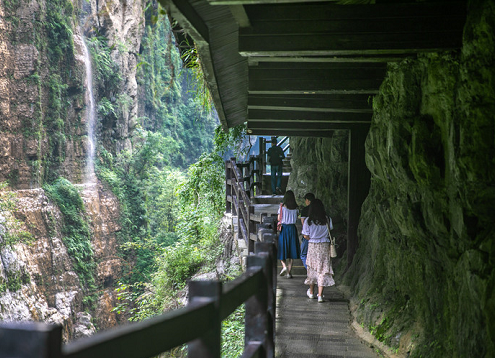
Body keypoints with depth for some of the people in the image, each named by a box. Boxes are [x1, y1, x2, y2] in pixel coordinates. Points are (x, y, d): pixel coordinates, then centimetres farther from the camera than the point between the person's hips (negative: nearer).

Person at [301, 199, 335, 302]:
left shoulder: (308, 221, -7)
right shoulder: (327, 220, -4)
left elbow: (306, 236, -4)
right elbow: (329, 234, 5)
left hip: (312, 246, 0)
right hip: (325, 246, 0)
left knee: (312, 268, 16)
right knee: (323, 269, 1)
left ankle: (311, 292, 30)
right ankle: (320, 295, -5)